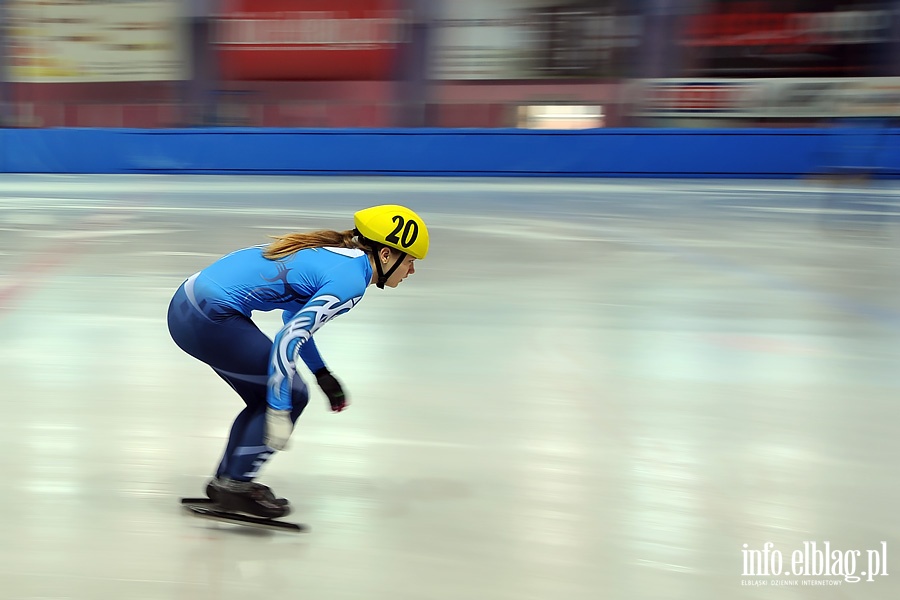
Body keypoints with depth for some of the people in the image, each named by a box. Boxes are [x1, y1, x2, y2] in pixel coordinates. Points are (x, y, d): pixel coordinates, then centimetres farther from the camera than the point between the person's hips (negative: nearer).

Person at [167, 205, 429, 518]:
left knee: (270, 397, 18)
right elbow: (288, 339, -20)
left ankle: (226, 480, 27)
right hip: (210, 320, -10)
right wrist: (279, 412, -16)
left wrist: (321, 373, 28)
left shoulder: (333, 250, 15)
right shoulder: (351, 281, -13)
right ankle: (235, 484, 7)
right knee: (292, 395, 2)